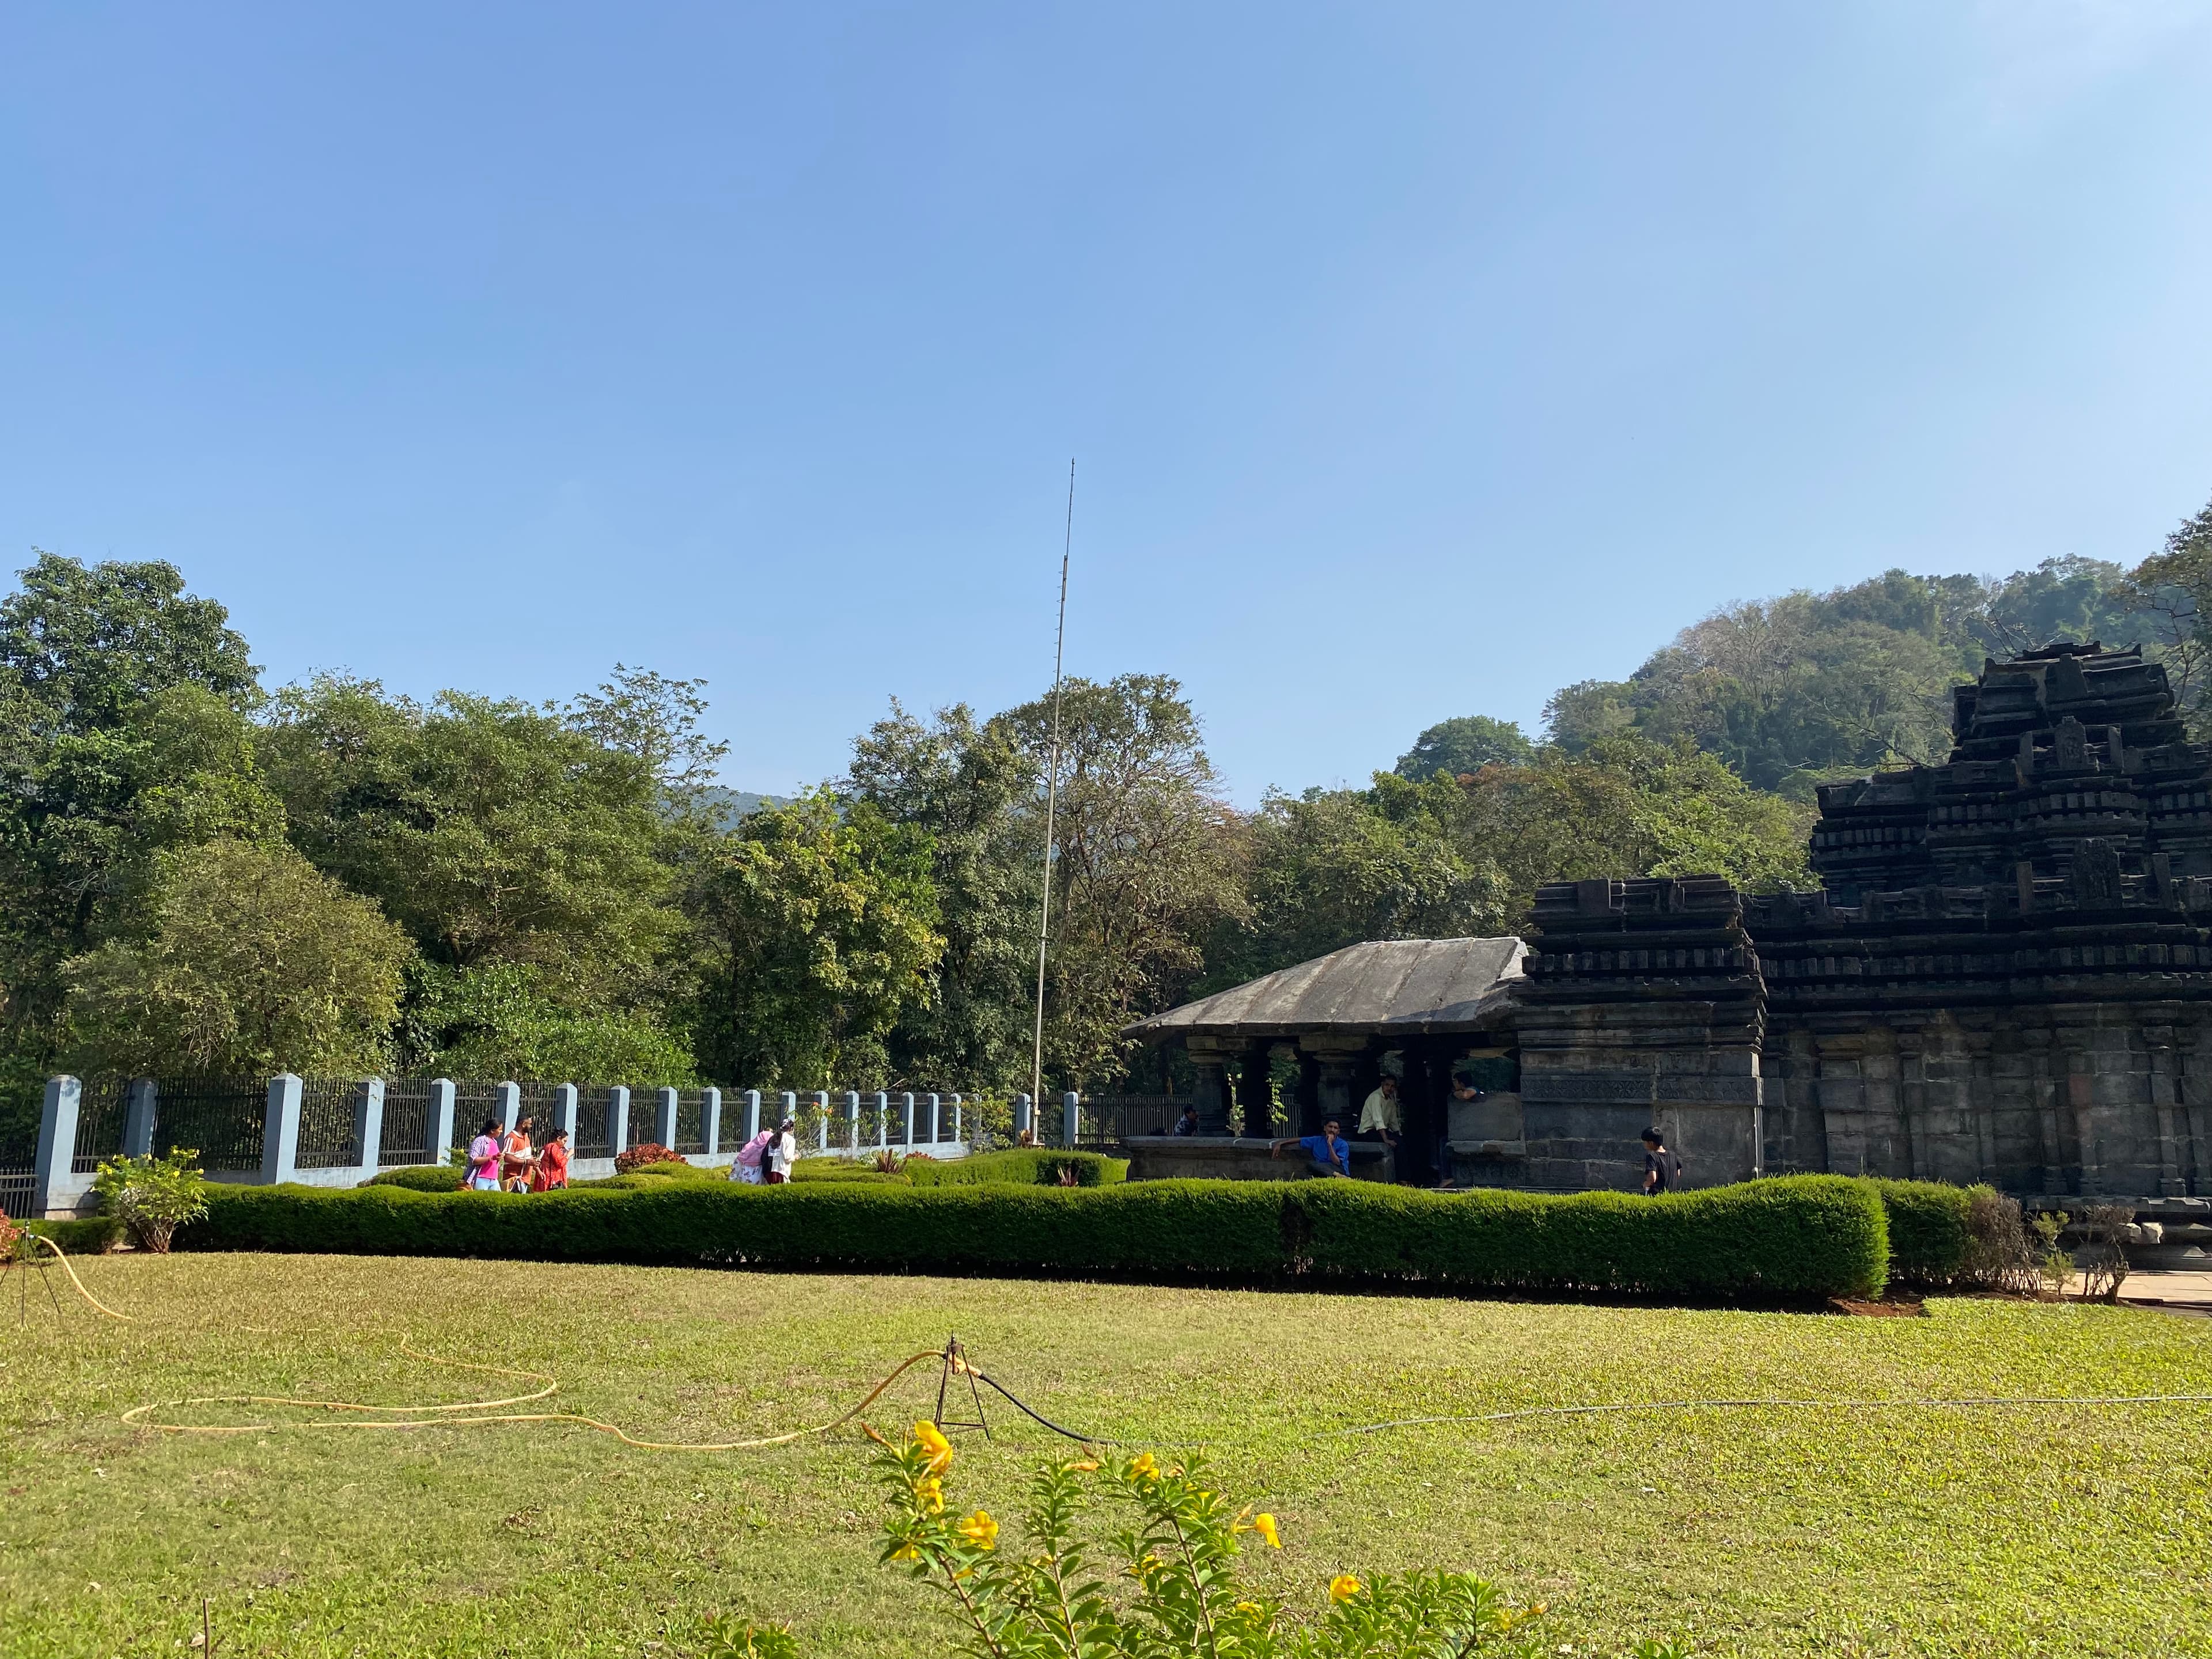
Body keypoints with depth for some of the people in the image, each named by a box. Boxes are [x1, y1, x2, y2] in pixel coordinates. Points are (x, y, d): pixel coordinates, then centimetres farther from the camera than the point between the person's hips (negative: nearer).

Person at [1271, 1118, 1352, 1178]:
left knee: (1313, 1165, -31)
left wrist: (1330, 1144, -14)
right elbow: (1298, 1140, 18)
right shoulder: (1317, 1141, 12)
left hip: (1340, 1171, -4)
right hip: (1324, 1173, 4)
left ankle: (1338, 1177, -35)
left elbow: (1337, 1163, -12)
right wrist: (1280, 1143, 10)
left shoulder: (1343, 1145, -2)